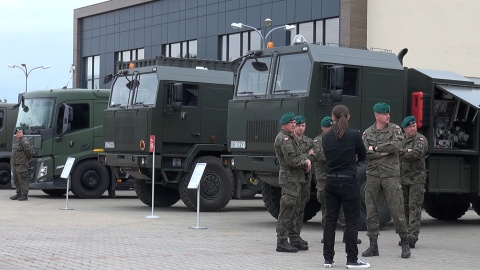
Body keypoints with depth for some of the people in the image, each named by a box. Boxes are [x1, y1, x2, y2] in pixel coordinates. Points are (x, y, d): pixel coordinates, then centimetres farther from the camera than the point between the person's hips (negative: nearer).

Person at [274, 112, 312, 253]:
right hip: (289, 179, -11)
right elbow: (291, 159, -22)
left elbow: (299, 155, 23)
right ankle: (282, 242, -9)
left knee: (294, 210, 17)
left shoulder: (289, 138, 21)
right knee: (287, 211, -10)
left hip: (295, 179, 11)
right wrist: (305, 163, -9)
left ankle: (294, 239, 25)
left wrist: (306, 161, 2)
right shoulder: (284, 139, -13)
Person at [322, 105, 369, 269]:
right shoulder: (354, 135, -8)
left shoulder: (326, 137, 3)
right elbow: (362, 157, 5)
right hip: (348, 182, -4)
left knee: (330, 220, 9)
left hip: (331, 182, 4)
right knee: (351, 221, 2)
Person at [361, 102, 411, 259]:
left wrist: (375, 148, -9)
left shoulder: (395, 129, 4)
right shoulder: (367, 133, 8)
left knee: (397, 210, -3)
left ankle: (405, 244, 8)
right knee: (371, 211, 3)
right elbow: (364, 153, -5)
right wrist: (384, 152, -12)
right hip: (373, 175, 2)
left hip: (391, 174, -2)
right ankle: (373, 246, 10)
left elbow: (396, 145, -15)